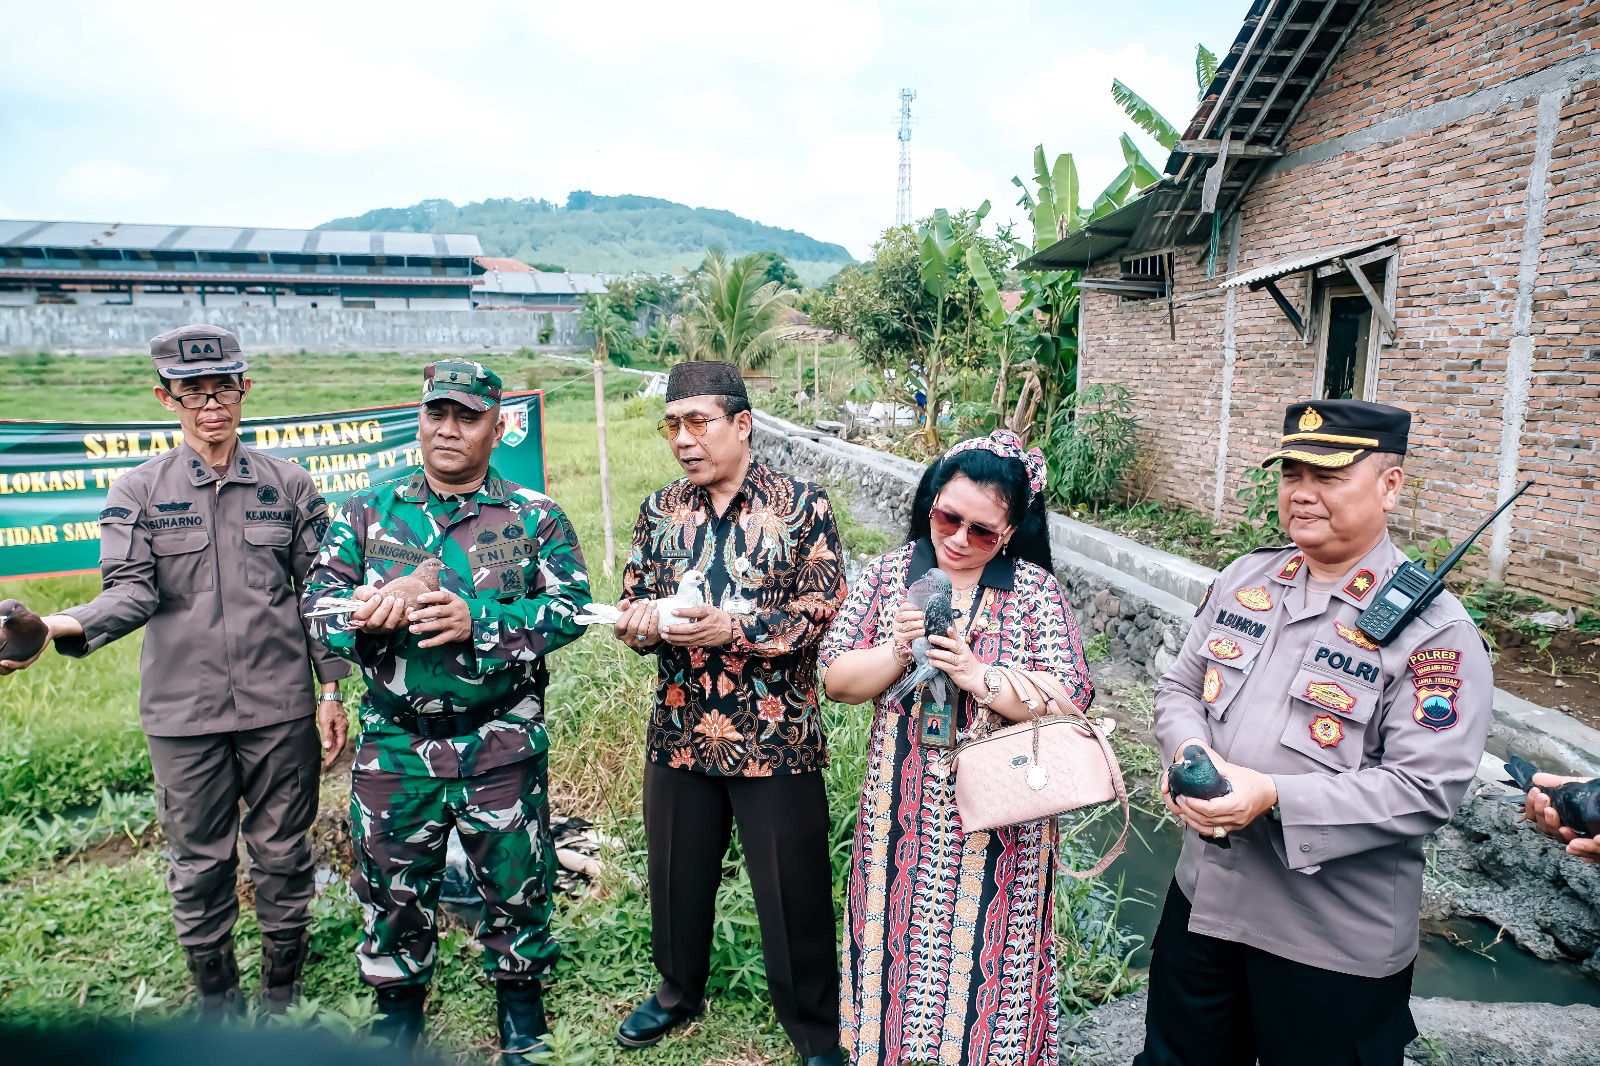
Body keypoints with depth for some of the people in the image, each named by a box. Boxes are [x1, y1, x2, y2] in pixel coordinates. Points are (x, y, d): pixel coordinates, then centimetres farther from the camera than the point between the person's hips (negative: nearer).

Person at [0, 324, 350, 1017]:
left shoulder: (288, 485, 3)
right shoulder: (138, 491, 2)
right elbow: (133, 591, -9)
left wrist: (330, 690, 1)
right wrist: (65, 627, -30)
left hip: (281, 707, 0)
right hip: (183, 713, 0)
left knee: (283, 855, 11)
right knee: (200, 862, 12)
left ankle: (282, 996, 31)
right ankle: (216, 1000, 34)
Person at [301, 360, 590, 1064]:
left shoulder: (535, 517, -1)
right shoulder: (368, 512, 6)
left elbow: (571, 606, -10)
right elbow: (317, 598, 2)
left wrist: (478, 623, -23)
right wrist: (366, 609, -21)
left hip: (503, 744, -2)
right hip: (396, 743, 2)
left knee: (515, 877, 12)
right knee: (392, 879, 16)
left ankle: (519, 992, 37)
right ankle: (399, 999, 40)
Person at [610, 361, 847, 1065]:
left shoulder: (802, 507, -7)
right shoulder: (660, 511, 6)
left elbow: (823, 609, -12)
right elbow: (633, 599, 8)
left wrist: (734, 626, -24)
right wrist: (640, 621, -16)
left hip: (776, 737, -4)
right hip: (679, 733, 4)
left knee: (793, 890, 7)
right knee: (677, 874, 20)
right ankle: (678, 991, 47)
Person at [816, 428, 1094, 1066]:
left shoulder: (1034, 589, -5)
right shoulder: (888, 575, 1)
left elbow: (1070, 701, -11)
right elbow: (836, 680, -1)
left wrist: (979, 676, -21)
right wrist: (897, 653, -18)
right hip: (903, 821, 2)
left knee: (987, 966, 11)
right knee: (899, 956, 14)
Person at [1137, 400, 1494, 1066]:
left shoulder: (1435, 631, -16)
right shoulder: (1243, 579, 2)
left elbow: (1426, 787, -21)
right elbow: (1179, 688, 7)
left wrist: (1275, 798, -30)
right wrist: (1189, 751, -14)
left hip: (1333, 943, -5)